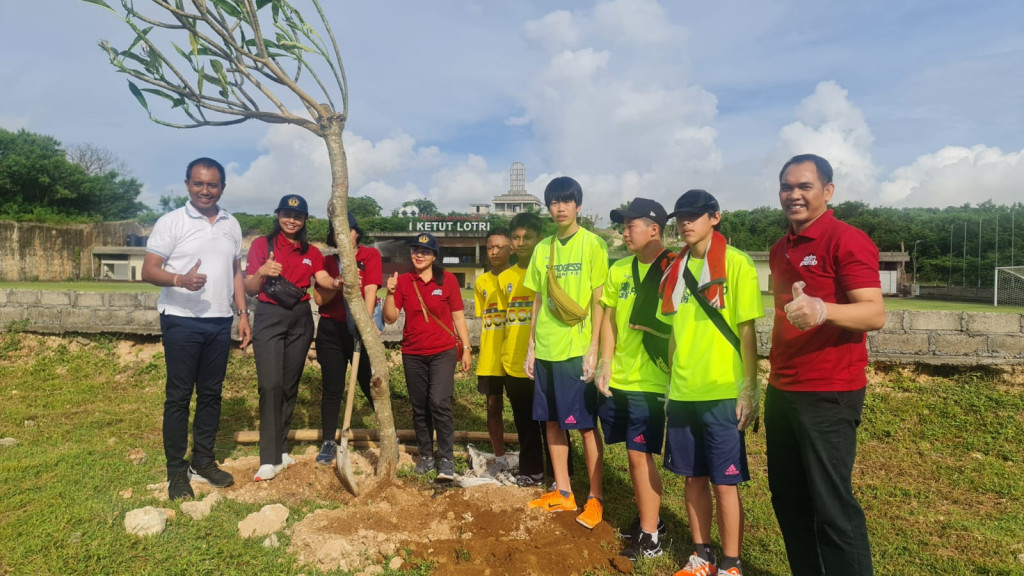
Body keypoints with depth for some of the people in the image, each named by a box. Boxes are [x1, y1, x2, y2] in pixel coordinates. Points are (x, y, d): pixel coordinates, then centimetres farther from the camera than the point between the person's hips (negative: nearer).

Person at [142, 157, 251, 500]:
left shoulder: (231, 225, 10)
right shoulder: (171, 222, -4)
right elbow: (148, 270, -8)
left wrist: (243, 312, 8)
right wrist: (180, 279, -28)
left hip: (220, 322, 5)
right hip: (182, 321, -4)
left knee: (211, 394, 11)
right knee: (179, 396, 3)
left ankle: (203, 462, 24)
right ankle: (176, 471, 14)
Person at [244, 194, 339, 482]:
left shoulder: (312, 252, 12)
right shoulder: (262, 245, 3)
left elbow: (324, 279, -7)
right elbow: (249, 289, -3)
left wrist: (338, 282, -29)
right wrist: (262, 272, -23)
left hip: (300, 320, 4)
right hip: (269, 317, -4)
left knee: (290, 385, 8)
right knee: (270, 384, -13)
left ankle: (280, 449, 21)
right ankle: (270, 459, -10)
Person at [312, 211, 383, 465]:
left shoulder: (370, 255, -1)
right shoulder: (328, 262, 8)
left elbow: (370, 290, -15)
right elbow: (318, 299, 0)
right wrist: (338, 283, -18)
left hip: (360, 329, -3)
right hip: (331, 331, 3)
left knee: (372, 386, -2)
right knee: (332, 390, 7)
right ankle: (329, 443, 18)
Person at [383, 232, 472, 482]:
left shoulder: (447, 279, -3)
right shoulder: (403, 281, 2)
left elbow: (458, 315, 0)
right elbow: (390, 318, -3)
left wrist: (466, 348, -2)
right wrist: (390, 292, -18)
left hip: (443, 352, -3)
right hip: (413, 354, 3)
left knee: (440, 403, -14)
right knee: (419, 408, 11)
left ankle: (447, 459, -3)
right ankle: (426, 456, 25)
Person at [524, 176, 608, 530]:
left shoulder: (592, 244, -5)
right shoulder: (543, 248, 10)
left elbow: (598, 300, -7)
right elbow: (538, 301, 13)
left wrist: (593, 348, -12)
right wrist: (531, 346, 10)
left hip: (577, 350, -6)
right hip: (546, 350, 6)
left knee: (586, 425, 2)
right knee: (551, 421, 12)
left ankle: (595, 499, 15)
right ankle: (563, 493, 26)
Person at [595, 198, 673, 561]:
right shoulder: (619, 269, 8)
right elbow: (609, 318, 10)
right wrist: (605, 362, 2)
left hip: (650, 380, -6)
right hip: (618, 377, 6)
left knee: (640, 454, -3)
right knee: (634, 453, 15)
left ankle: (649, 537, 12)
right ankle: (647, 518, 32)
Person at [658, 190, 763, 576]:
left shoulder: (735, 263, -6)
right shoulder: (675, 269, 9)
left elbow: (746, 329, -9)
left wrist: (749, 389, -11)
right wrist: (673, 382, 14)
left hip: (722, 393, -5)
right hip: (683, 393, 5)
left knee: (724, 483, 4)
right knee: (694, 478, 14)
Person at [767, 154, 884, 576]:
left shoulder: (847, 240, -11)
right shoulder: (780, 249, 13)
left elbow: (875, 314, -20)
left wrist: (822, 310, -40)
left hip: (828, 394, -8)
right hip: (781, 391, 8)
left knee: (832, 506, 0)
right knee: (787, 500, 15)